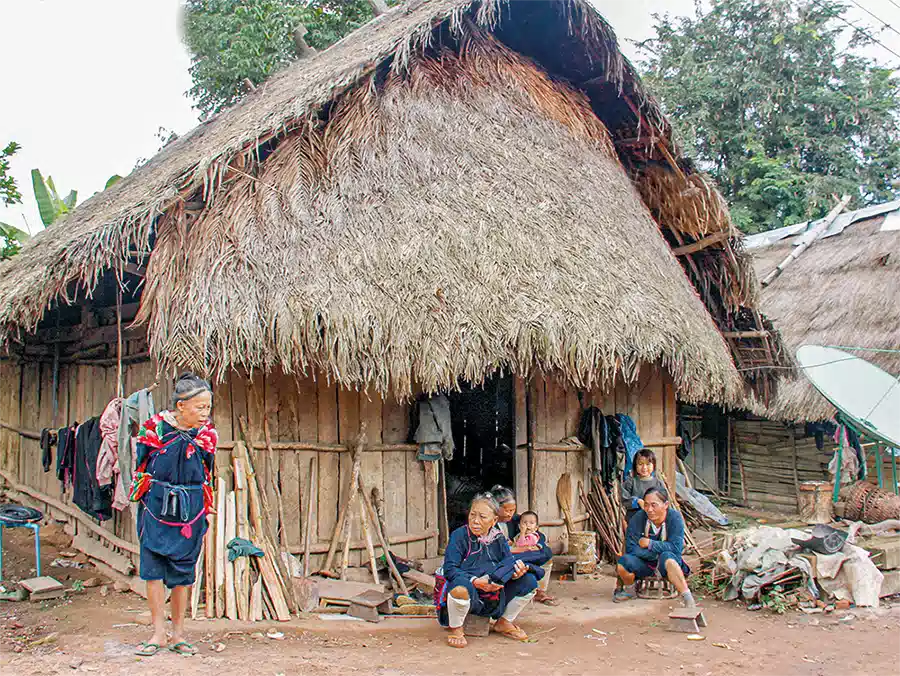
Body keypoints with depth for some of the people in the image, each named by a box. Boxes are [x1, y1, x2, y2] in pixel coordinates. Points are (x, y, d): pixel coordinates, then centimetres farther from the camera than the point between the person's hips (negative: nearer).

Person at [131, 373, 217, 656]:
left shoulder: (207, 434, 1)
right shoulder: (155, 427, -7)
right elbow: (141, 466, 5)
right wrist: (144, 494, 8)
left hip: (190, 510, 2)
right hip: (156, 506, -2)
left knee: (183, 571, 6)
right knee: (153, 567, -4)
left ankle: (178, 634, 16)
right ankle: (159, 632, 6)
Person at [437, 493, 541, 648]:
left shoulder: (499, 539, 6)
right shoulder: (459, 536, -10)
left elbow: (508, 563, 6)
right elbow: (449, 569, -17)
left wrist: (516, 571, -20)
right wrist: (475, 581, -30)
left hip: (494, 593, 6)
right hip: (468, 591, -6)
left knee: (529, 581, -5)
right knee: (461, 587, -42)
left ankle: (504, 622, 16)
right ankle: (455, 629, -9)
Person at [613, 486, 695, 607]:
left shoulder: (675, 517, -15)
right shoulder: (638, 518, -12)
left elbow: (676, 548, -22)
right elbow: (631, 548, -17)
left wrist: (650, 544, -19)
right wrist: (658, 552, -22)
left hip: (667, 565, -2)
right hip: (645, 563, 2)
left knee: (667, 557, -36)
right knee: (624, 561, -27)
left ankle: (687, 597, -29)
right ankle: (628, 590, 6)